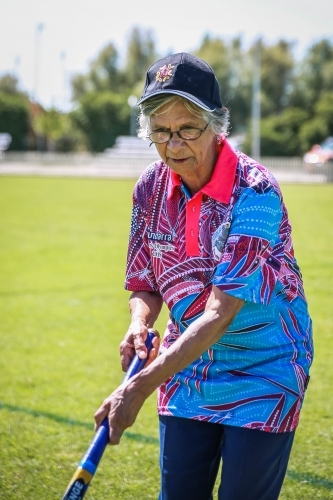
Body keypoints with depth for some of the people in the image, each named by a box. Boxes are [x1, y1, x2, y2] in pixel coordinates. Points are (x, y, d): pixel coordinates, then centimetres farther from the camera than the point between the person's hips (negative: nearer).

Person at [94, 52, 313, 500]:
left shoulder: (255, 191, -24)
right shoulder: (151, 188, -5)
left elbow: (221, 313, -29)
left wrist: (140, 387, -34)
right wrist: (139, 326, -16)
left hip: (262, 376, -5)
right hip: (185, 370, 5)